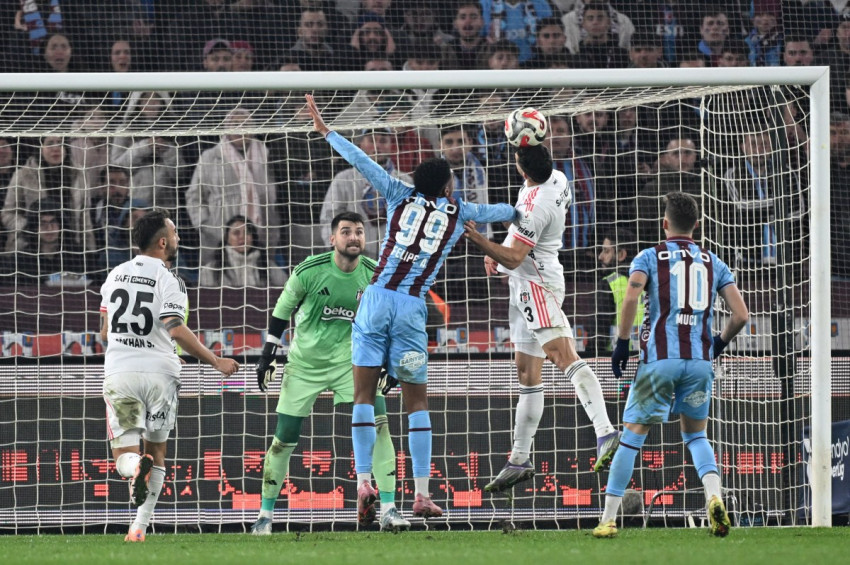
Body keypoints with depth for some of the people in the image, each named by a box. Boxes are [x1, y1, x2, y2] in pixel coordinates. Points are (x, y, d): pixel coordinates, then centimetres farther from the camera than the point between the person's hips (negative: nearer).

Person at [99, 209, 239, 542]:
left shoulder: (115, 275, 9)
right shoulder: (168, 281, -7)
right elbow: (176, 331, -19)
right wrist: (216, 362, -13)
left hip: (119, 373, 2)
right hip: (159, 373, -2)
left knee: (124, 453, 3)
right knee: (156, 450, 14)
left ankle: (135, 468, -35)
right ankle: (140, 527, 8)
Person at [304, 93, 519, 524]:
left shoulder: (401, 197, 10)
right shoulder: (458, 213, 12)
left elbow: (362, 162, 12)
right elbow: (497, 212, 32)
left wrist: (326, 132, 23)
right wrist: (516, 211, 53)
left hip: (376, 299, 0)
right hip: (411, 308, 0)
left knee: (364, 394, 2)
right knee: (416, 400, 7)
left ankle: (364, 482, -11)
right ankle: (421, 493, 3)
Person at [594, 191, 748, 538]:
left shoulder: (649, 257, 4)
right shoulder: (713, 263, 12)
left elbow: (631, 297, -15)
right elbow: (741, 315, 4)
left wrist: (621, 344, -6)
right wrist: (719, 343, 22)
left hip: (659, 358, -3)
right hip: (700, 360, 3)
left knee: (632, 437, 5)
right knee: (695, 435, 18)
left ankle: (608, 519, 5)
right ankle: (714, 495, -10)